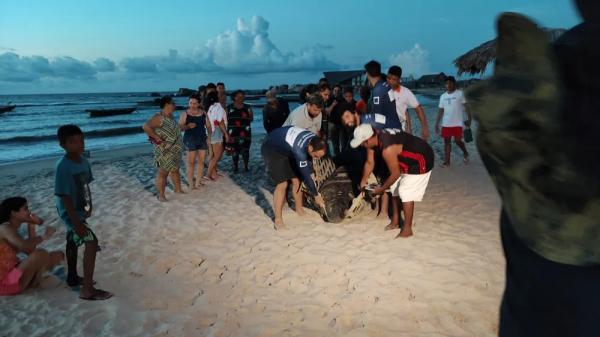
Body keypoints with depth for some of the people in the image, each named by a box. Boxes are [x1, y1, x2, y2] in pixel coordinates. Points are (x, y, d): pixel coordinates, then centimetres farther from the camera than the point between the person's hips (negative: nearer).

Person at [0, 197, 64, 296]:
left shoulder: (11, 229, 13)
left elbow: (30, 251, 12)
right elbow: (23, 246, -37)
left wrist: (32, 227, 7)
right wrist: (44, 236, -20)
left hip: (14, 275, 9)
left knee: (58, 255, 11)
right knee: (41, 254, -29)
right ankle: (33, 284, -4)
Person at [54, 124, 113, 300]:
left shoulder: (83, 161, -2)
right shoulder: (63, 167, -27)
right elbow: (64, 196, -27)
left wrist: (89, 205, 16)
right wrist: (76, 222, -27)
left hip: (80, 210, 9)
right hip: (71, 213, -9)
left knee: (73, 242, 24)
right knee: (91, 242, -16)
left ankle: (72, 277, 45)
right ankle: (87, 290, -9)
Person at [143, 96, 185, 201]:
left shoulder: (170, 116, 8)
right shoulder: (159, 117, -21)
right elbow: (146, 126, -33)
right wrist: (157, 138, -27)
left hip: (175, 150, 9)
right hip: (164, 151, -9)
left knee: (175, 170, 21)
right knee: (163, 172, 0)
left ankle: (178, 189, 36)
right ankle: (161, 195, 10)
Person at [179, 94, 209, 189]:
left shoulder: (203, 113, 4)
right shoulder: (185, 114, -5)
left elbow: (208, 126, 9)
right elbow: (180, 128, -8)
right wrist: (188, 126, -26)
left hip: (202, 139, 4)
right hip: (190, 139, -4)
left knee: (201, 161, 7)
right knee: (191, 162, -3)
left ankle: (198, 181, 18)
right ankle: (191, 182, 5)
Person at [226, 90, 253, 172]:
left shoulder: (247, 107, 8)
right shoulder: (229, 108, 5)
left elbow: (251, 119, 11)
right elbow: (225, 119, 6)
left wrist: (249, 116, -8)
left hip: (245, 132, 0)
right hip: (233, 133, 0)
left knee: (245, 150, -4)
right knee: (234, 150, 2)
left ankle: (246, 166, 7)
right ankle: (235, 166, 14)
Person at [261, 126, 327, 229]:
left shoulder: (314, 139, -17)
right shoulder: (299, 150, -40)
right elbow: (306, 175, -30)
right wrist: (316, 195, -20)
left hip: (286, 149, 8)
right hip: (271, 149, -8)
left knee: (296, 180, 4)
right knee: (282, 184, -17)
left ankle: (299, 210, 21)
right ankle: (278, 219, -8)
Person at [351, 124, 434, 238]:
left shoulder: (387, 149, -37)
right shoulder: (374, 139, -10)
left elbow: (395, 174, -25)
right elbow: (369, 162, 5)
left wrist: (382, 188, -12)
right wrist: (363, 181, 9)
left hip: (420, 161, -10)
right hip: (407, 159, 10)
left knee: (405, 192, -12)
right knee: (395, 188, 12)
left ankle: (407, 229, -2)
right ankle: (395, 221, 24)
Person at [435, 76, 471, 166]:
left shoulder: (460, 93, -2)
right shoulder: (443, 96, 10)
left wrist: (469, 118, -12)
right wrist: (437, 123, 9)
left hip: (457, 123, -4)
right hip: (446, 124, 4)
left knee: (457, 141, -3)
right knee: (447, 141, 4)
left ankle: (465, 153, 28)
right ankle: (446, 161, 9)